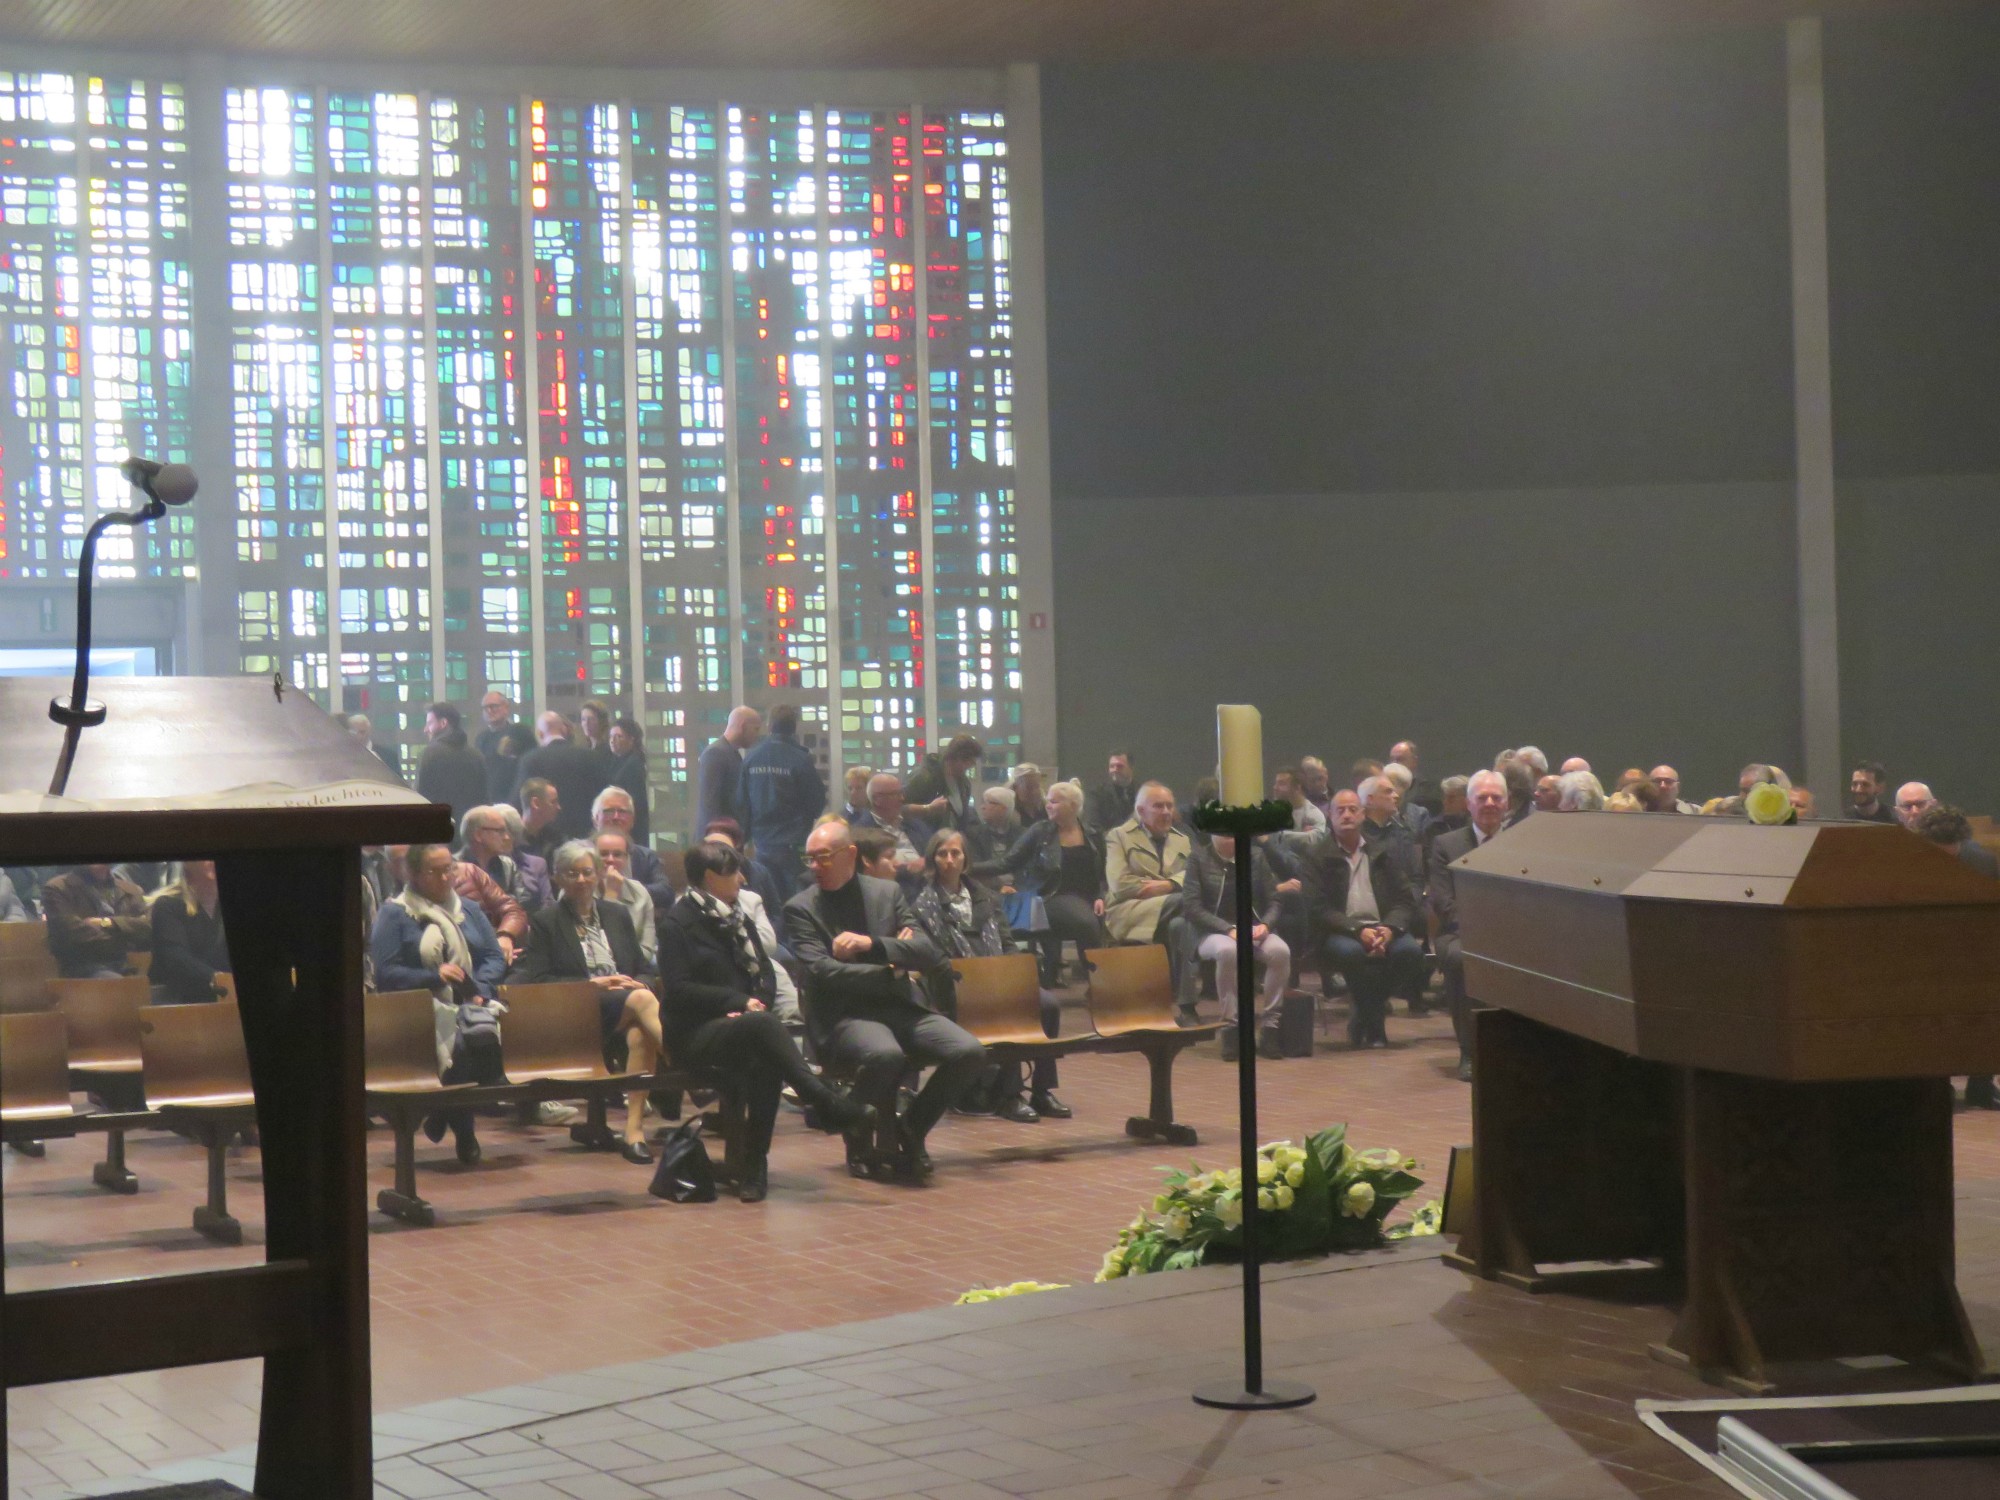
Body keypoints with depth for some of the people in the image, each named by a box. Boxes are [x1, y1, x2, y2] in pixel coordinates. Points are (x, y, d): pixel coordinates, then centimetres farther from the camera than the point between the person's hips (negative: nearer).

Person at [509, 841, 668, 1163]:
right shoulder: (544, 922, 11)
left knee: (639, 1032, -36)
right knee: (641, 1001, -35)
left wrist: (636, 983, -3)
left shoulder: (617, 915, 24)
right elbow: (538, 981, -1)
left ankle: (634, 1129, -41)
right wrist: (592, 984, -10)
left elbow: (641, 969, 23)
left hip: (627, 999, 4)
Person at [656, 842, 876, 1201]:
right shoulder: (677, 921, -1)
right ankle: (830, 1107, -42)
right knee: (763, 1024, -37)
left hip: (744, 1027, 6)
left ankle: (754, 1164, -28)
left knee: (766, 1061, -32)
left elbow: (766, 974, 17)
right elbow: (678, 989, -11)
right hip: (694, 1034, -6)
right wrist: (739, 1002, -16)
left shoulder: (737, 918, 20)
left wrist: (758, 1002, -6)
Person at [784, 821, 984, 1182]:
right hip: (844, 1014, -4)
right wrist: (890, 968, -5)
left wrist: (873, 944, -13)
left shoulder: (888, 892, 12)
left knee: (970, 1052, -19)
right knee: (886, 1054, -37)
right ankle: (858, 1137, -7)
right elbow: (823, 972, -10)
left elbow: (929, 954, 3)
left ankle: (910, 1128, 5)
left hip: (902, 1006, 4)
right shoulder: (800, 909, 3)